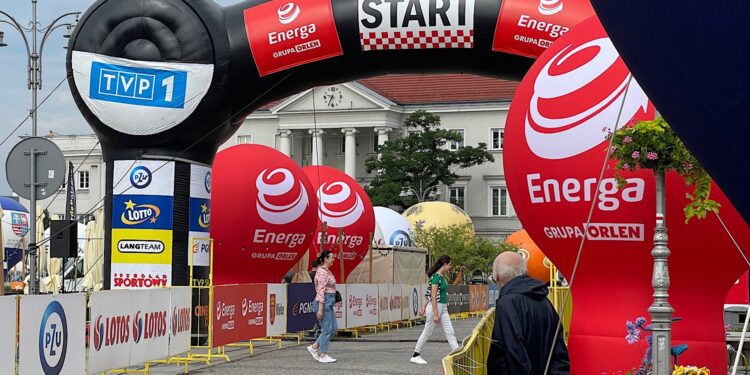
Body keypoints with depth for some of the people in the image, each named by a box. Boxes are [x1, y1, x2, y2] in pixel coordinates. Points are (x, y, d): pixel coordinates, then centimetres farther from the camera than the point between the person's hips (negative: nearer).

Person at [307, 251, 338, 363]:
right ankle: (323, 355, 3)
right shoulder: (322, 272, -16)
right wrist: (320, 309, -23)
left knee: (332, 328, 10)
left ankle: (314, 347, 16)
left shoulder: (326, 271, 15)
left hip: (329, 303, 10)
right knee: (327, 329, -4)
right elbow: (320, 291, -20)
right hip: (324, 302, -10)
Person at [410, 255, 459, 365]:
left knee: (450, 332, 4)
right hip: (435, 307, -9)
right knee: (427, 333, 3)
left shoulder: (442, 276, 11)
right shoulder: (436, 277, -17)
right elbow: (433, 296, -21)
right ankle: (415, 356, 14)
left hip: (443, 308, 9)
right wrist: (435, 314, -24)